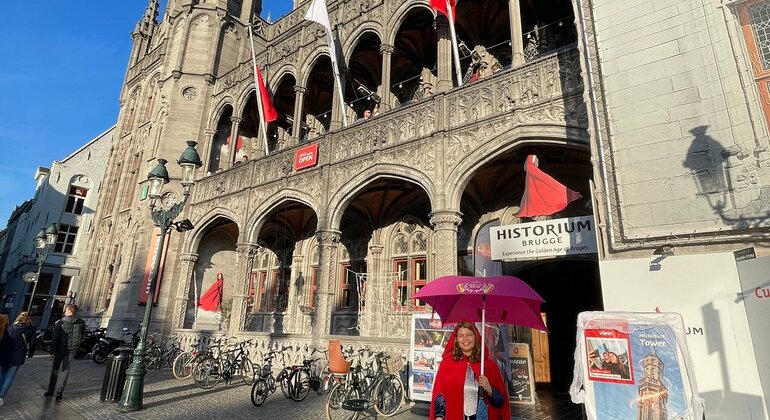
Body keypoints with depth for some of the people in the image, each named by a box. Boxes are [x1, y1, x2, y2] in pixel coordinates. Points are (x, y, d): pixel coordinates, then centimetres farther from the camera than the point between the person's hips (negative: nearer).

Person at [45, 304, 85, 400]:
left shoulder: (60, 323, -9)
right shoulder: (82, 323, -2)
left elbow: (55, 338, -9)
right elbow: (81, 337, 1)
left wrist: (52, 351, -5)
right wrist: (75, 347, 11)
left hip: (60, 349, -1)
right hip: (72, 350, 1)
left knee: (55, 369, 14)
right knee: (65, 370, 8)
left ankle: (51, 390, 19)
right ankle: (59, 392, 7)